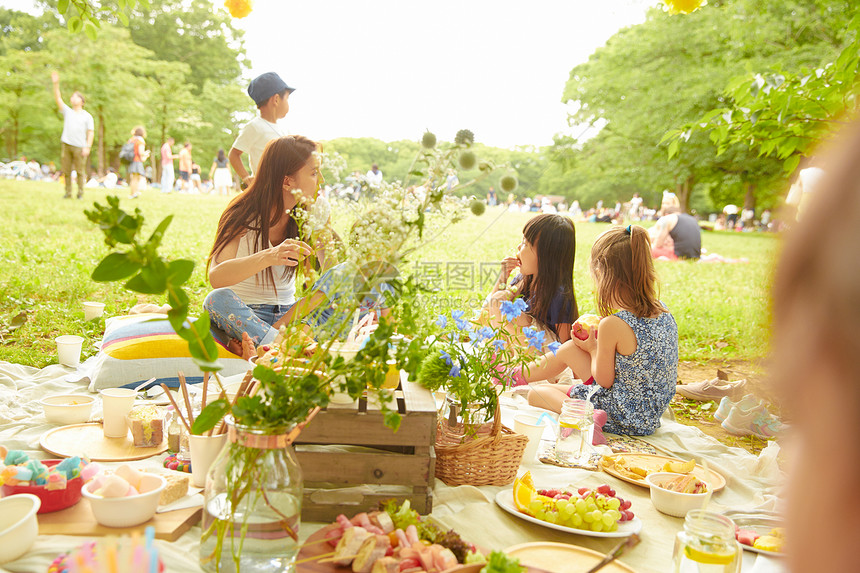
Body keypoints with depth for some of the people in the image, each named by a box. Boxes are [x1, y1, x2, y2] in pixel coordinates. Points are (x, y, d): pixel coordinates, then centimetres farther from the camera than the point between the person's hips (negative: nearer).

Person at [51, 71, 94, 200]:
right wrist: (56, 84, -8)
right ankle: (68, 193, 7)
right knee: (66, 171, 2)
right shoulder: (67, 112, 14)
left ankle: (80, 193, 4)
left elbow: (91, 132, 1)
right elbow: (58, 99, 4)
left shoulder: (87, 116, 7)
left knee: (80, 171, -4)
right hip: (67, 145, 3)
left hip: (80, 147, -3)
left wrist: (87, 147, -9)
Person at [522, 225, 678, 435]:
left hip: (620, 420, -8)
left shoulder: (613, 324, -29)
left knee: (536, 394, 3)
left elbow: (604, 380, -17)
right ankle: (516, 375, 39)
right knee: (569, 348, 20)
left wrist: (593, 349, 1)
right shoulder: (663, 311, -6)